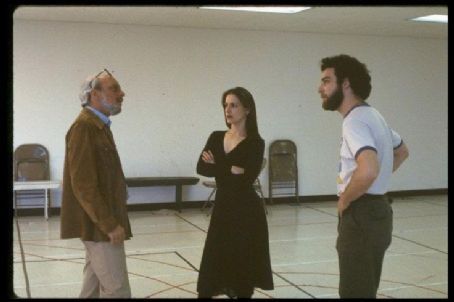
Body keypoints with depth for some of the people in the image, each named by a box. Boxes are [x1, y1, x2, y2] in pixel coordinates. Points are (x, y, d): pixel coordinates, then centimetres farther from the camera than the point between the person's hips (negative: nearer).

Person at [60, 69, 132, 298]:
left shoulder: (98, 125, 13)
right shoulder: (84, 127, -17)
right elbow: (83, 184, -23)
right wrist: (110, 224, -21)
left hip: (101, 221, 10)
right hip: (99, 224, -10)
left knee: (95, 285, 17)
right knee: (117, 290, -6)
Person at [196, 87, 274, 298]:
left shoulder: (255, 143, -9)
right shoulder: (216, 138, 6)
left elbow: (246, 178, -21)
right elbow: (201, 168, -8)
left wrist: (217, 166, -12)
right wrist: (230, 170, -18)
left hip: (246, 212, -4)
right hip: (221, 208, 5)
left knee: (243, 264, 6)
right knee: (213, 263, 7)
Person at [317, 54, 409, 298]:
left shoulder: (355, 120, -20)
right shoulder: (371, 115, 12)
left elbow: (368, 170, -37)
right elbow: (402, 152, 28)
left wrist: (344, 201, -19)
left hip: (362, 215, -10)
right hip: (375, 210, 10)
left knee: (355, 292, -2)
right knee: (364, 290, 20)